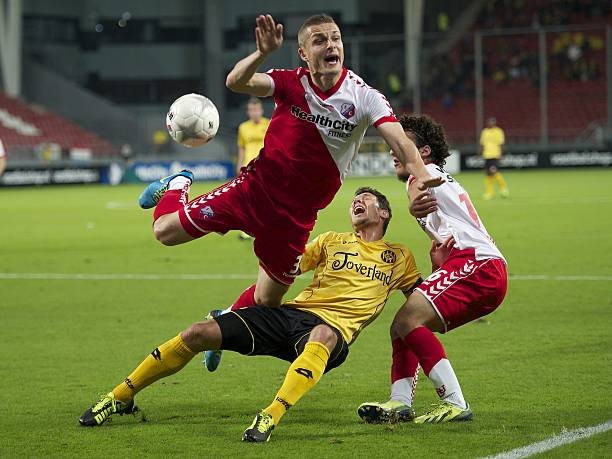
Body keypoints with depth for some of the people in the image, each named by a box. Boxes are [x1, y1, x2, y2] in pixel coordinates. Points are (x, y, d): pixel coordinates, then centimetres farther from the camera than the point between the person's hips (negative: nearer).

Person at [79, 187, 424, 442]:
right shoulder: (332, 241, 24)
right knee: (199, 333, -12)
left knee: (322, 335, -44)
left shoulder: (399, 258, 20)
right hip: (291, 313, 3)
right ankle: (121, 398, 2)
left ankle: (271, 418, -56)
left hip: (333, 328, -3)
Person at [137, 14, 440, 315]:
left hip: (296, 214, 1)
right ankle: (178, 186, 31)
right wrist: (262, 53, -46)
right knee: (165, 230, -4)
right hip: (255, 188, -1)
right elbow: (236, 83, -26)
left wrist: (421, 176, -44)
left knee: (267, 300, 8)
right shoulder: (292, 83, -11)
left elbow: (401, 143, -24)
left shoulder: (363, 97, -12)